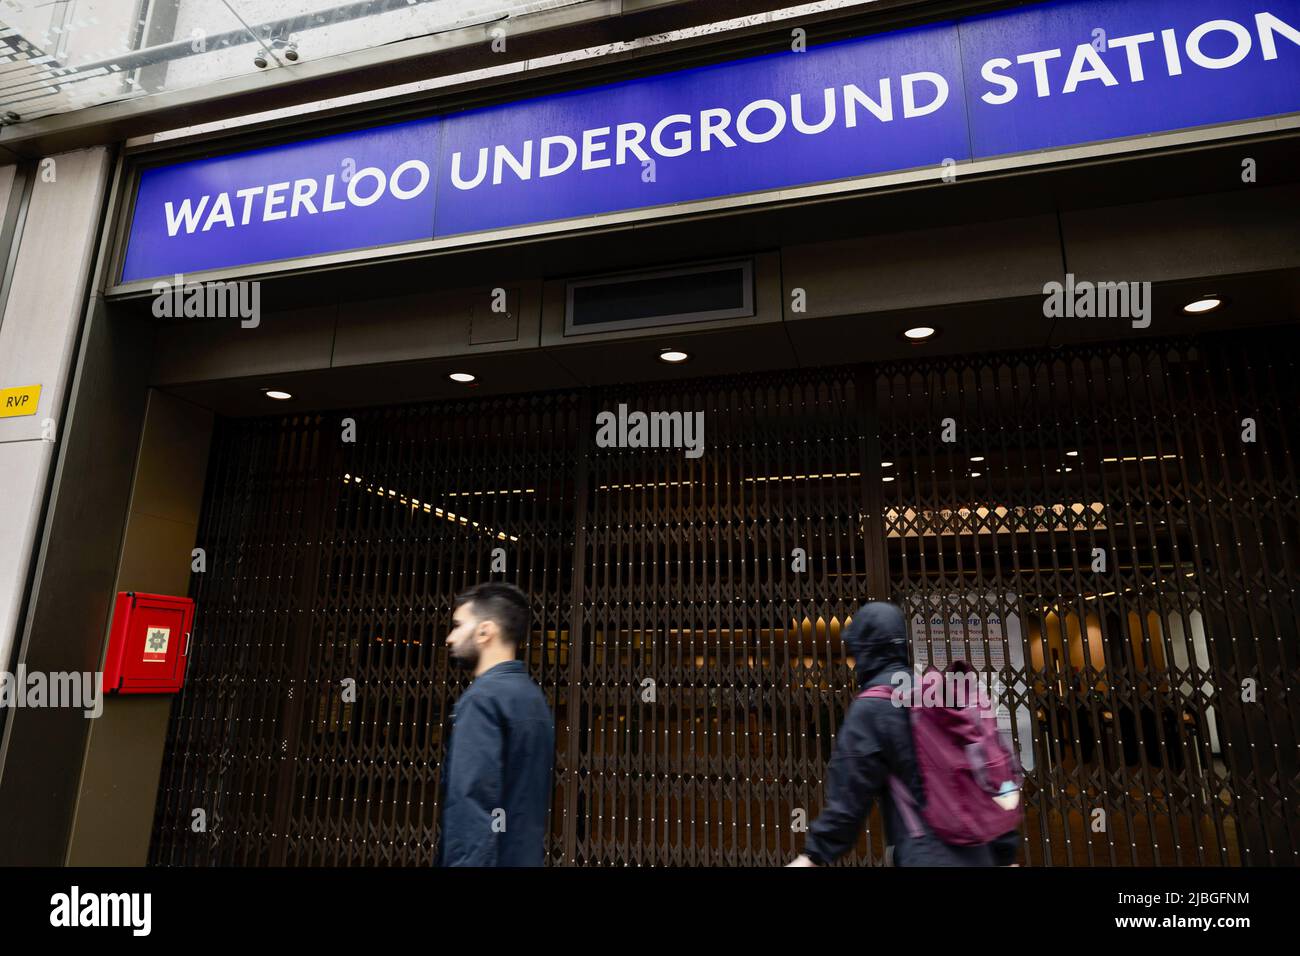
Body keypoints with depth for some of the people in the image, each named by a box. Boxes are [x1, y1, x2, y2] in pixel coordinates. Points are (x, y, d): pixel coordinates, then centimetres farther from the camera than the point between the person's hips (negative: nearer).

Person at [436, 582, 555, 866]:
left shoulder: (482, 698, -15)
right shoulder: (534, 696, 11)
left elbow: (472, 803, -22)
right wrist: (529, 853, 18)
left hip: (492, 859, -8)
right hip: (526, 856, 8)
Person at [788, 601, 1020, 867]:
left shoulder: (871, 707, -10)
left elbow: (850, 792, -12)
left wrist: (814, 855, -5)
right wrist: (1005, 855, 19)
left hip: (927, 855, -7)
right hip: (976, 854, 8)